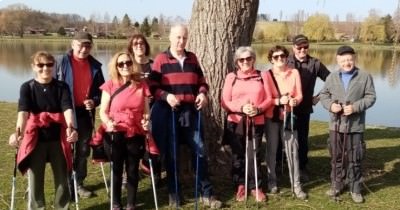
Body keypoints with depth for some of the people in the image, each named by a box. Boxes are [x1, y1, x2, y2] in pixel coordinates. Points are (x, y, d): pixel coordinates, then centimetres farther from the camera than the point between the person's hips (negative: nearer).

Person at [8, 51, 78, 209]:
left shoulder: (62, 87, -1)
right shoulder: (27, 88, -3)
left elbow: (67, 108, -15)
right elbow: (23, 111, -17)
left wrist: (70, 128, -34)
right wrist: (18, 132, -35)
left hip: (58, 139, 1)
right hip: (35, 140, -1)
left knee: (62, 178, 10)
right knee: (35, 180, 7)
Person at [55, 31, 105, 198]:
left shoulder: (95, 65, 4)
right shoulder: (62, 62, -5)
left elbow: (101, 89, 11)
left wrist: (94, 101, -8)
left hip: (86, 113, 3)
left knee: (83, 151, 11)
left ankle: (79, 183, 23)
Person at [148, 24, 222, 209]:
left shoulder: (192, 58, 12)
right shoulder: (161, 59, 0)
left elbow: (201, 81, 18)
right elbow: (153, 86, -4)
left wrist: (202, 93, -2)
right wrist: (166, 96, -20)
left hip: (191, 111, 3)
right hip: (168, 112, -3)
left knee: (200, 151, 3)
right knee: (171, 154, 6)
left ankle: (206, 193, 14)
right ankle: (174, 193, 21)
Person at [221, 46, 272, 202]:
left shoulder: (261, 76, 5)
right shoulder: (231, 77, 1)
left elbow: (269, 99, 4)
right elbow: (225, 102, -3)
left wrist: (258, 108, -15)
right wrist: (241, 108, -17)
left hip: (256, 123, 0)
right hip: (236, 123, 0)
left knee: (253, 156, 1)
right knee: (238, 156, 8)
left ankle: (256, 187, 18)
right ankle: (240, 186, 24)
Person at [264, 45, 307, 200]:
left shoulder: (294, 73, 1)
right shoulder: (266, 75, -4)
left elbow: (299, 95, 0)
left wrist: (295, 101, -22)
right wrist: (279, 101, -23)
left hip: (288, 116, 1)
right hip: (271, 117, -1)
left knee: (292, 150, -1)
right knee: (271, 150, 9)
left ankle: (296, 185, 8)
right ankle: (272, 182, 24)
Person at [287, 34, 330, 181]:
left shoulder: (315, 64, -1)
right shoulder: (285, 62, -3)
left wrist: (318, 97, 1)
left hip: (304, 108, 1)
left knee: (302, 139, 8)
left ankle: (302, 168, 24)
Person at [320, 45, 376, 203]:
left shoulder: (365, 77, -3)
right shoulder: (332, 77, 5)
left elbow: (371, 97, -4)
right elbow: (323, 94, 8)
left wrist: (355, 107, -17)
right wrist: (330, 105, -12)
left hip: (356, 126, -2)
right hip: (336, 125, 2)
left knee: (355, 159, 6)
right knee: (336, 158, 13)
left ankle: (355, 189, 21)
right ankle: (336, 185, 28)